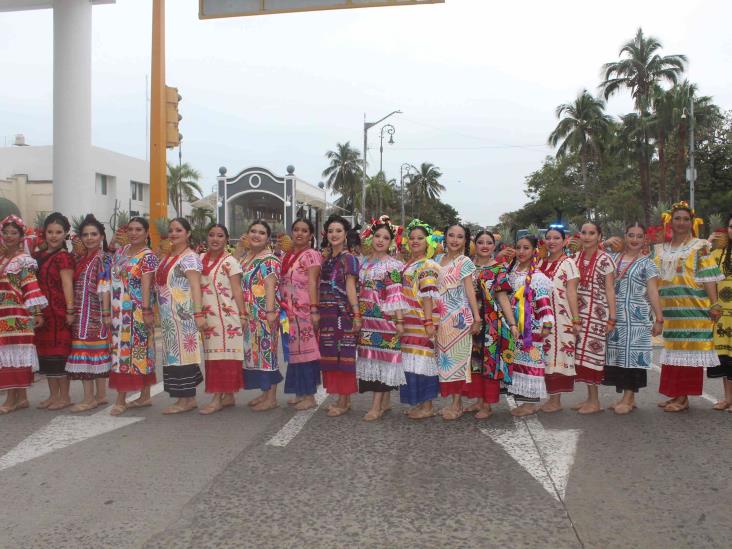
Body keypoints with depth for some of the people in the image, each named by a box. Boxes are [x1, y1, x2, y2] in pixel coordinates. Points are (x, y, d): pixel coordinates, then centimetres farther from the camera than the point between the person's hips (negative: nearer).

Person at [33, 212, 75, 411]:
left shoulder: (63, 257, -8)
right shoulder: (38, 256, 13)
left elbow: (67, 285, -14)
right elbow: (33, 282, 16)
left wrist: (70, 311, -20)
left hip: (58, 311, -7)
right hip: (42, 312, 7)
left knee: (59, 352, -2)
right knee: (45, 352, 12)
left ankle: (65, 397, 9)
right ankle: (53, 395, 23)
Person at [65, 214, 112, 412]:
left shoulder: (104, 259, -6)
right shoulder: (80, 260, 16)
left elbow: (105, 287, -13)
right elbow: (75, 286, 16)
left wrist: (106, 313, -18)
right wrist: (72, 312, 11)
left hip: (95, 313, -7)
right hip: (81, 314, 7)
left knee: (86, 351, -6)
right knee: (97, 352, 10)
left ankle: (90, 398, -1)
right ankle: (101, 395, 17)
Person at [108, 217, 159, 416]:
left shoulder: (148, 256, -8)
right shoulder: (120, 252, 14)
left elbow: (146, 285, -15)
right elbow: (113, 280, 18)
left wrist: (146, 310, -21)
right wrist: (110, 309, 16)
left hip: (136, 311, -8)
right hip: (119, 311, 8)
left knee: (131, 351, -6)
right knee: (124, 350, 9)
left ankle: (121, 400, -2)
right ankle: (145, 396, 16)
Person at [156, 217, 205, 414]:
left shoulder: (189, 257, -10)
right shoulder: (166, 258, 17)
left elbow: (196, 286, -19)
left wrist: (199, 313, -27)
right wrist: (160, 313, 17)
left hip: (183, 315, -9)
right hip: (168, 316, 9)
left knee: (183, 352, -5)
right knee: (174, 353, 10)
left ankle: (187, 399, 2)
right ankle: (186, 397, 17)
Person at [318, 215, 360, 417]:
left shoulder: (348, 258, -6)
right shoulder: (326, 258, 14)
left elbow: (350, 288, -13)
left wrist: (356, 314, -19)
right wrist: (317, 312, 12)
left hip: (343, 312, -7)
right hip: (327, 313, 7)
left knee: (343, 355, -2)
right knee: (330, 355, 10)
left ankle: (345, 401, 7)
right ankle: (342, 398, 22)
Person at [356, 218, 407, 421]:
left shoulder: (393, 265, -4)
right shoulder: (364, 263, 13)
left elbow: (396, 295, -10)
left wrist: (399, 320, -15)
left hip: (384, 318, -6)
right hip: (367, 318, 6)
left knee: (381, 356, -6)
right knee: (370, 357, 7)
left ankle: (377, 405, -3)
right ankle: (384, 402, 17)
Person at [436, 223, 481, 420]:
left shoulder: (465, 262, -4)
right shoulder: (438, 259, 12)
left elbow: (470, 290, -7)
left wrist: (477, 317, -13)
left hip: (459, 317, -6)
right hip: (441, 317, 6)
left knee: (457, 356, -1)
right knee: (444, 357, 8)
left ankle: (457, 404, 7)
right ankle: (454, 402, 18)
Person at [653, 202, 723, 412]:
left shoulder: (700, 246, 1)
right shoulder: (661, 249, 14)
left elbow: (708, 277, -6)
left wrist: (714, 304, -13)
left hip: (694, 309, -5)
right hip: (670, 309, 5)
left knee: (688, 350, -3)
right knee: (673, 351, 10)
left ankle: (683, 398, 1)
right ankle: (675, 395, 19)